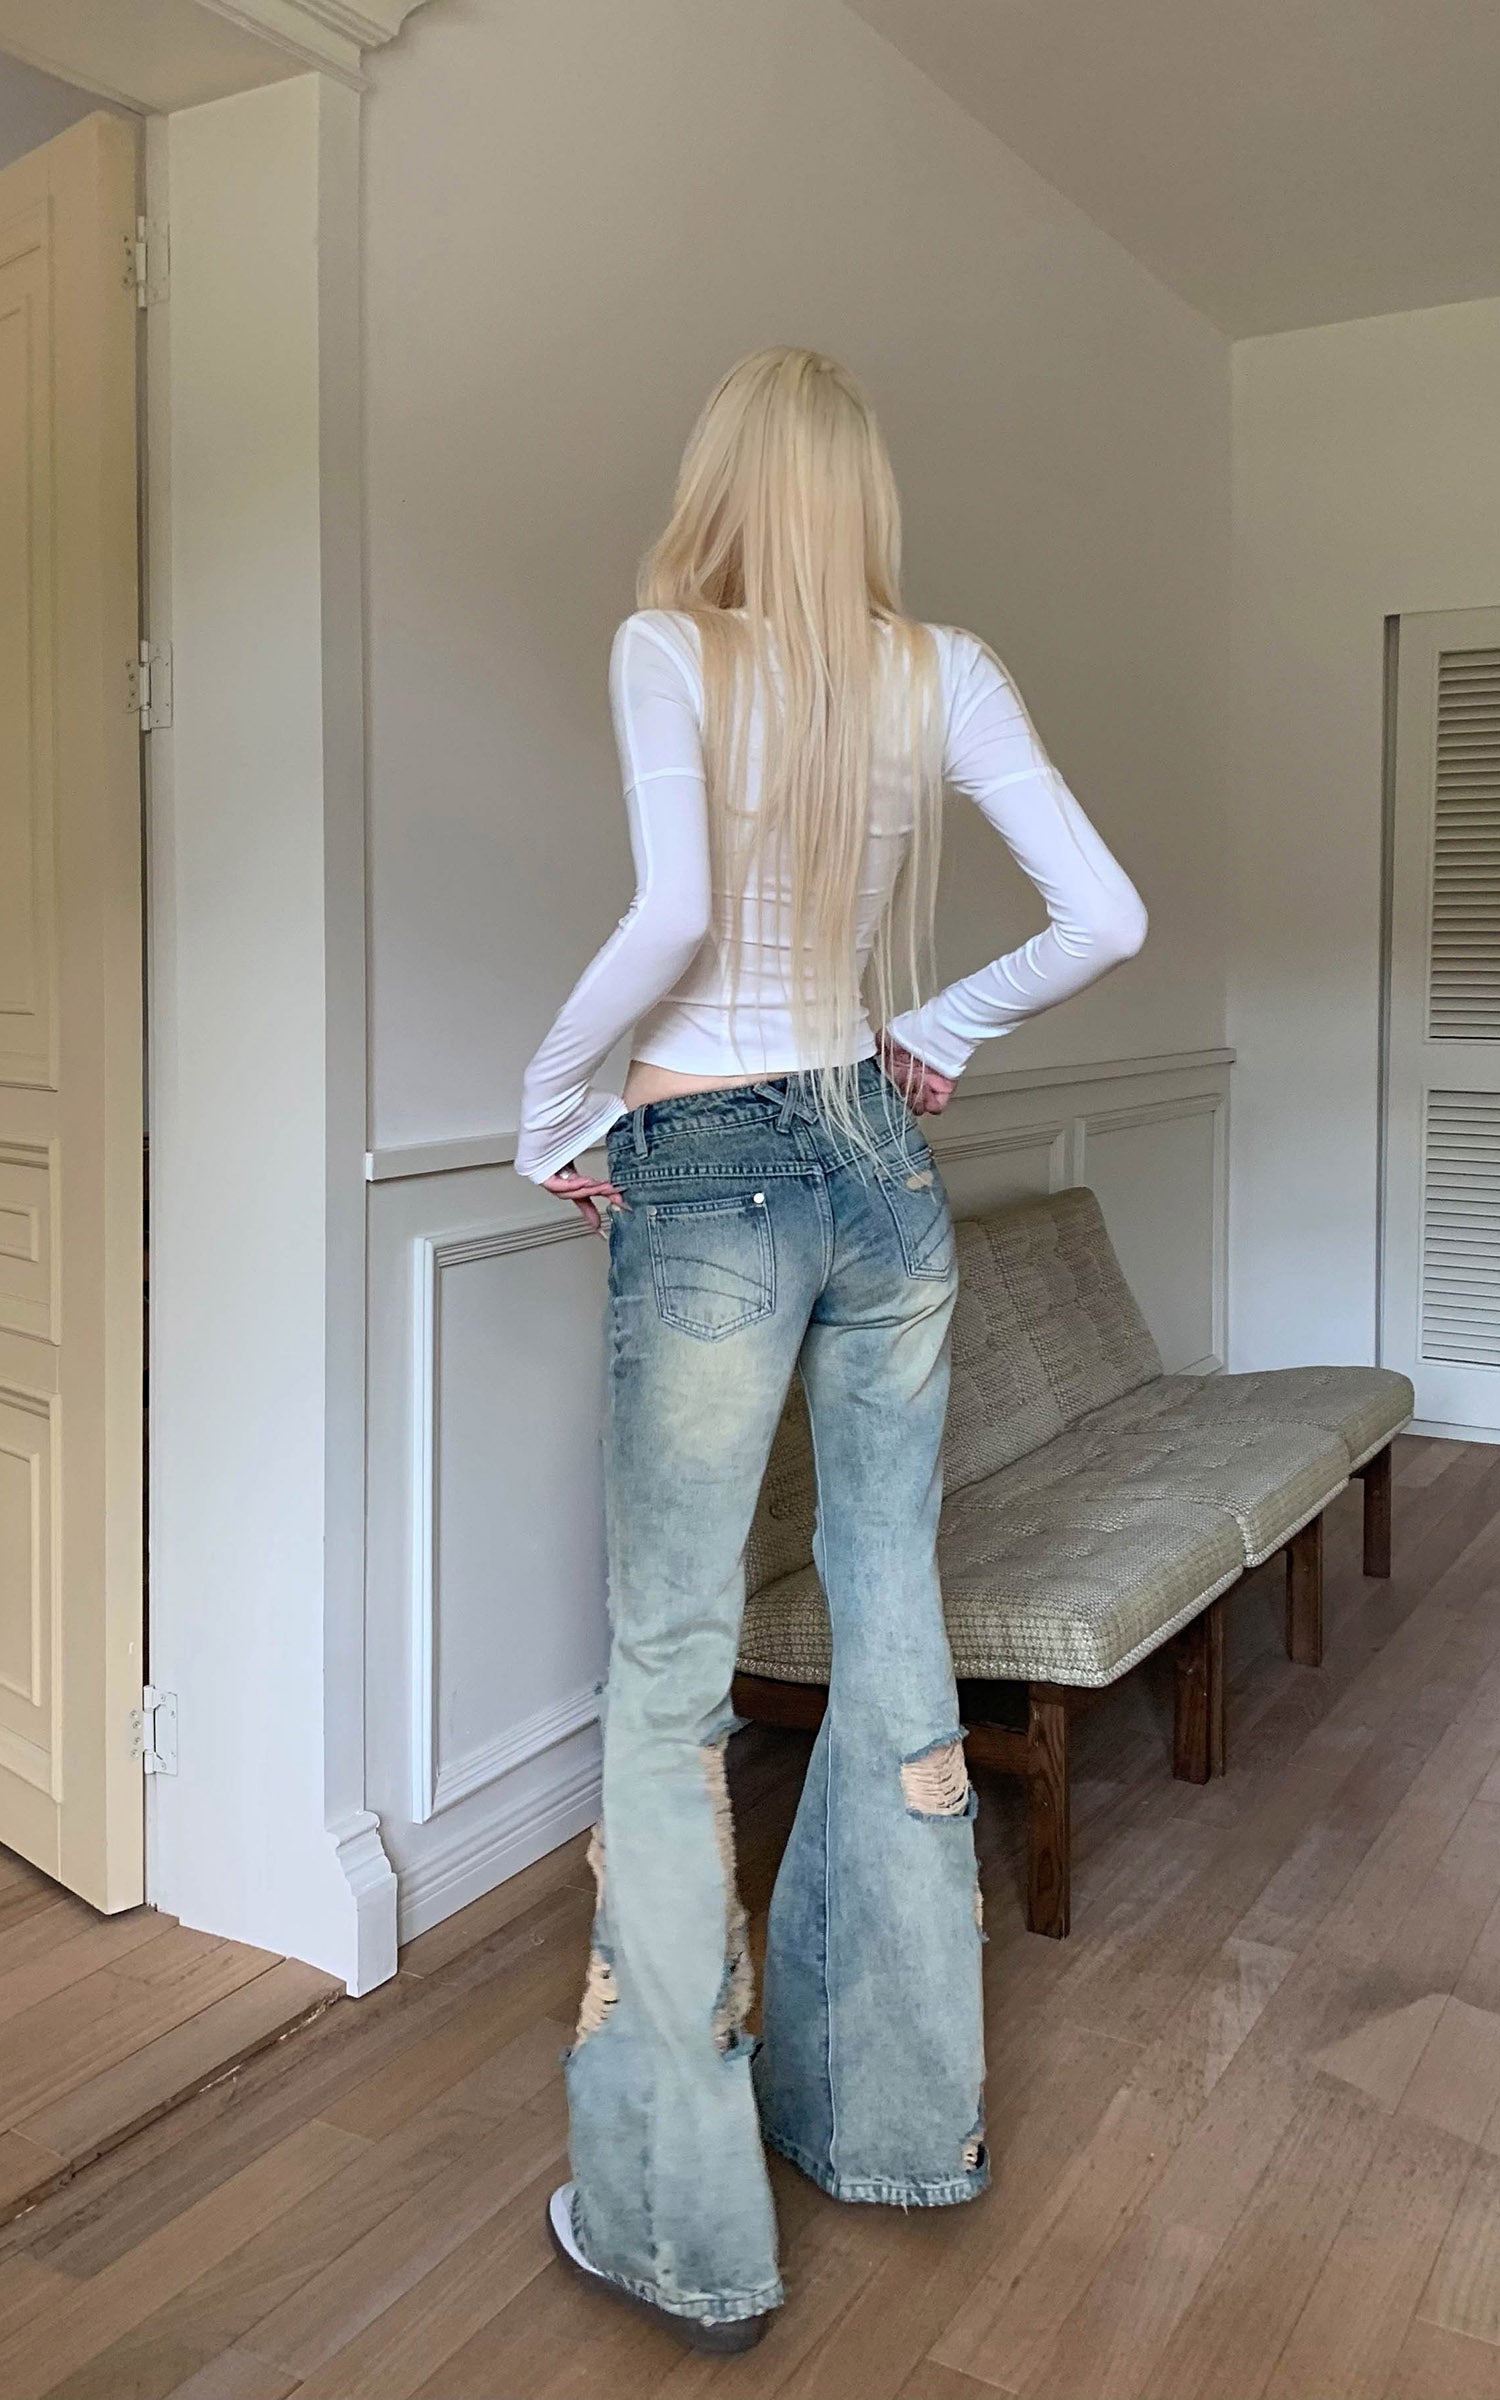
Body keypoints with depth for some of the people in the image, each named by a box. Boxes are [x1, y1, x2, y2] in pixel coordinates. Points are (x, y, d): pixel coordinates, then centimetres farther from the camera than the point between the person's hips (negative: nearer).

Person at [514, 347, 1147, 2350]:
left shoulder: (670, 650, -7)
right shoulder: (945, 672, 4)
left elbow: (674, 908, -23)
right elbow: (1105, 919, -1)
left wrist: (551, 1100, -8)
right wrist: (945, 1029, 14)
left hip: (710, 1178, -5)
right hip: (885, 1160, 5)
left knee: (671, 1670, 3)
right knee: (893, 1618, 15)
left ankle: (686, 2226, 13)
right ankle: (901, 2111, 31)